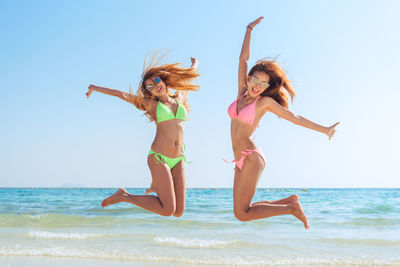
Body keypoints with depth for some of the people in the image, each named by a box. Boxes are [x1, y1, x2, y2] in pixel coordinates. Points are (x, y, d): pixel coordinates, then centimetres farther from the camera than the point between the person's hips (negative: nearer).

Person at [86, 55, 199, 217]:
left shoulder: (179, 98, 14)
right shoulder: (150, 104, 5)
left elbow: (188, 77, 34)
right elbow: (120, 94, 12)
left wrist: (195, 65, 53)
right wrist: (95, 88, 20)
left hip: (178, 160, 5)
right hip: (159, 158, -5)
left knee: (178, 212, 1)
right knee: (168, 210, -13)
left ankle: (157, 186, 31)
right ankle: (124, 196, 5)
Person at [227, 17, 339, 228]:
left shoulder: (265, 102, -1)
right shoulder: (242, 93, 13)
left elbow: (295, 118, 6)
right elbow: (243, 58, 18)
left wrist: (325, 130, 9)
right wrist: (249, 29, 22)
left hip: (251, 157, -7)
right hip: (241, 161, 7)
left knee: (242, 214, -11)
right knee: (242, 211, 6)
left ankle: (291, 208, 2)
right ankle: (289, 201, 17)